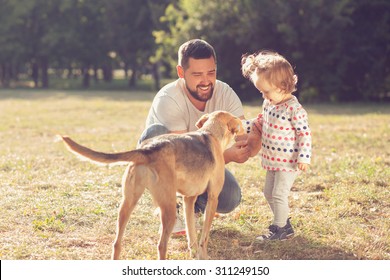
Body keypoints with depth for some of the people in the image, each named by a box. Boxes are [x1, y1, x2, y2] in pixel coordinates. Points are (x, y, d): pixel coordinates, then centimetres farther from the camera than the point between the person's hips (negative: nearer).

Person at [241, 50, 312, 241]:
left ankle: (280, 229, 5)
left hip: (288, 162, -9)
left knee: (279, 195, -7)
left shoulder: (295, 109, -20)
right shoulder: (268, 105, 5)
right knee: (269, 193, 16)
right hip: (272, 161, 9)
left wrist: (304, 157, -21)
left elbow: (305, 133, -18)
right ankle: (283, 223, 29)